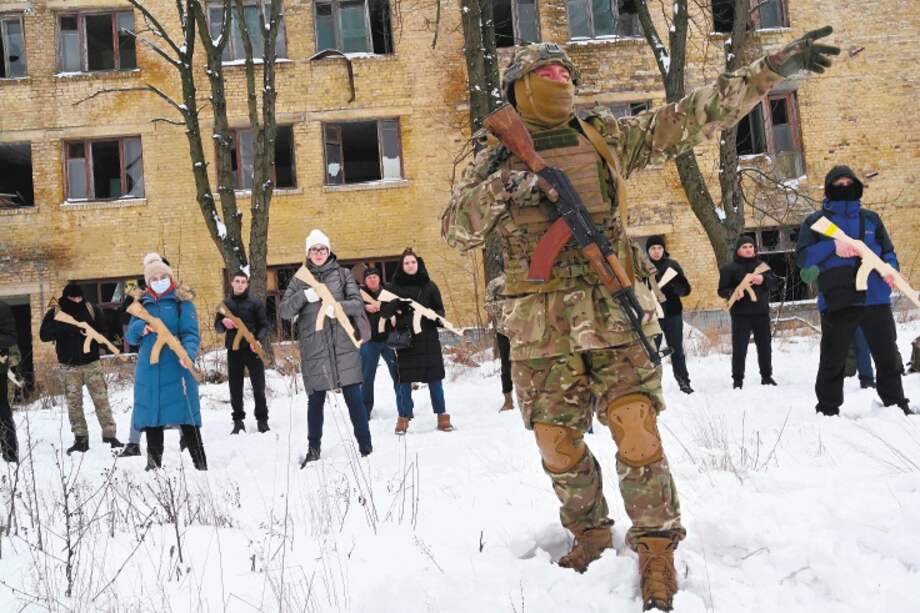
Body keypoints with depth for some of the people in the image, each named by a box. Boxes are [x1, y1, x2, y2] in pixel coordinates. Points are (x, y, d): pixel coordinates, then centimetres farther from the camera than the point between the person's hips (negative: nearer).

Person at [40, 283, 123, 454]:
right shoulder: (54, 313, -2)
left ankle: (109, 435, 3)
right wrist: (67, 327, -25)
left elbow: (102, 331, 4)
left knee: (101, 399, -2)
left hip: (91, 362, 0)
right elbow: (44, 335, -12)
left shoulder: (92, 309, 1)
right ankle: (80, 439, 11)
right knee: (74, 403, 4)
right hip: (69, 365, 0)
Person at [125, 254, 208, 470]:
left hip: (176, 370, -4)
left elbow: (191, 333, -7)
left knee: (187, 421, -6)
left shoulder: (181, 301, 2)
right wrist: (140, 328, -8)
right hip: (148, 370, 4)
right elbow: (130, 336, 15)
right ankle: (153, 464, 22)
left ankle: (200, 464, 0)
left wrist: (188, 354, -27)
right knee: (150, 418, 10)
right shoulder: (143, 304, 14)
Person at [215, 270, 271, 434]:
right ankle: (238, 420, 17)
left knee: (259, 387, 0)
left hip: (252, 350, -2)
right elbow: (217, 327, 13)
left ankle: (262, 420, 11)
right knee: (235, 389, 7)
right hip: (233, 351, 2)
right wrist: (223, 323, -11)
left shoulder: (256, 303, 1)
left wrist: (259, 341, -19)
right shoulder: (225, 304, 9)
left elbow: (264, 326, 0)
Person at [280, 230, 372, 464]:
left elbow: (358, 304, -1)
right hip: (313, 349, 1)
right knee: (315, 401, 6)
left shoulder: (342, 274, 8)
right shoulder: (300, 280, 10)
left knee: (354, 397, -1)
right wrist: (305, 296, -15)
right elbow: (284, 311, 2)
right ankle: (313, 449, 17)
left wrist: (337, 306, -21)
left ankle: (365, 446, 6)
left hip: (343, 346, -1)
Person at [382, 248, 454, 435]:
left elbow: (439, 308, 10)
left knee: (435, 378, 2)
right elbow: (384, 312, -2)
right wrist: (396, 304, -21)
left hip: (428, 338, 1)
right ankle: (403, 418, 10)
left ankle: (442, 416, 10)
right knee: (404, 379, 1)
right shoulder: (394, 287, 4)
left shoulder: (429, 286, 7)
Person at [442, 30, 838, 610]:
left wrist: (776, 67, 9)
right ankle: (591, 533, 32)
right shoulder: (498, 157, 6)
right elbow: (456, 227, -4)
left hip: (613, 310, 0)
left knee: (637, 432, -10)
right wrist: (504, 187, -21)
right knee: (557, 444, 6)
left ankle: (657, 546, 10)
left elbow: (692, 117, 11)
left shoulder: (606, 136, 10)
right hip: (541, 323, 0)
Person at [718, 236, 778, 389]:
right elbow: (722, 290, -3)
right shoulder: (729, 268, -1)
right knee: (739, 347, -4)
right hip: (741, 314, -4)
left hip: (761, 312, 4)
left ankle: (766, 376, 23)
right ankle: (737, 379, 3)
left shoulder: (761, 265, 11)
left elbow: (774, 281, 4)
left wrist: (764, 279, -17)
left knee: (765, 345, 10)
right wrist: (733, 293, -24)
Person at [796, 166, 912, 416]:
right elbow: (803, 257, -5)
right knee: (833, 360, 4)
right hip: (836, 302, -3)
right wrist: (832, 248, -20)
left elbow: (888, 251, 16)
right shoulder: (815, 221, 5)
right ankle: (828, 410, 14)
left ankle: (896, 405, 22)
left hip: (876, 299, 3)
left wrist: (890, 269, -6)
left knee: (888, 357, 10)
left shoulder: (871, 218, 14)